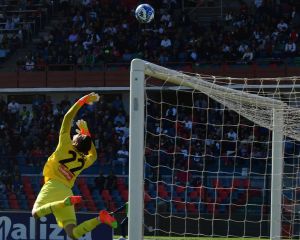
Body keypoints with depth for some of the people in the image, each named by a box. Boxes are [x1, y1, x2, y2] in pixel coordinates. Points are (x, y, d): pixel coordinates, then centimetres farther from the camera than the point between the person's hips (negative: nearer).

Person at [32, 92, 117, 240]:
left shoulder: (65, 147, 3)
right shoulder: (84, 161, 16)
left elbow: (67, 118, 5)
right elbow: (93, 154, 41)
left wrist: (83, 101, 10)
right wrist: (86, 132, 38)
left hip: (53, 185, -5)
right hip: (67, 192, 5)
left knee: (37, 213, -27)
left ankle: (67, 202, -37)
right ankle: (100, 218, -21)